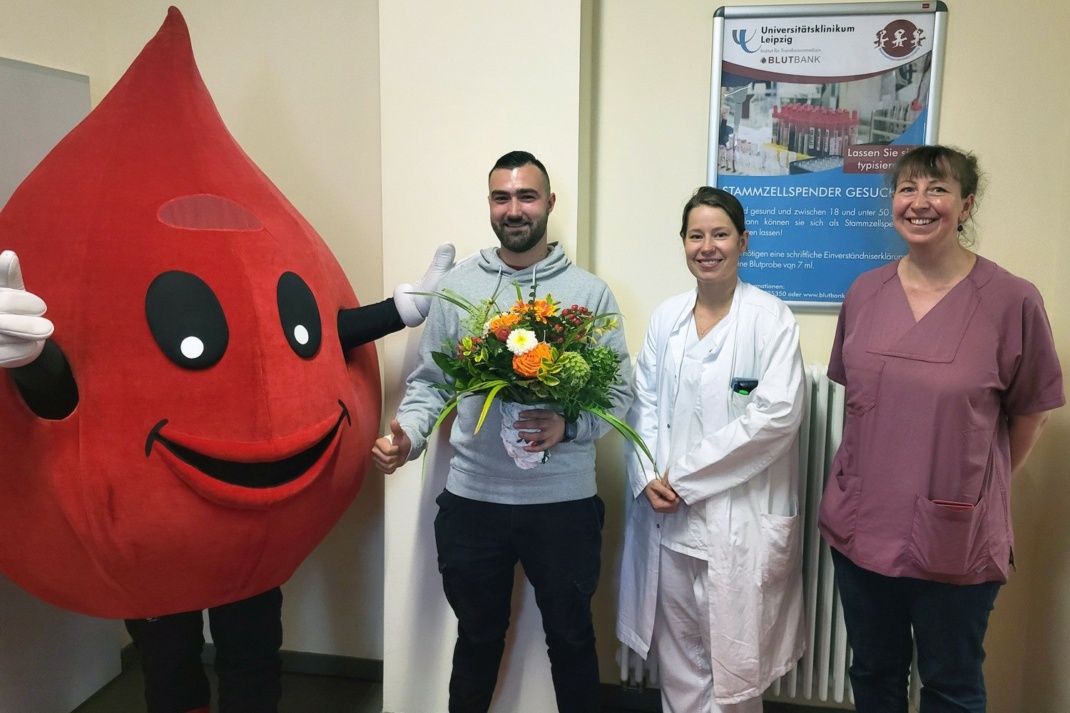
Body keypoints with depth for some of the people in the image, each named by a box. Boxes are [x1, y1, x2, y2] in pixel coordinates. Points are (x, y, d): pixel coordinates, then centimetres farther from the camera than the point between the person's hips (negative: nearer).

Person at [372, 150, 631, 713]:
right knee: (477, 636, 20)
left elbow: (619, 390, -4)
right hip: (472, 498, 1)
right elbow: (428, 382, 4)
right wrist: (408, 434, -14)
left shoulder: (589, 292, -3)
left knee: (570, 636, 17)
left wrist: (569, 427, -21)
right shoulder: (457, 287, 2)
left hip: (563, 499, -1)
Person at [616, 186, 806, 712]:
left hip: (740, 520, -4)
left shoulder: (770, 318, -7)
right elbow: (645, 403, 9)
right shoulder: (666, 317, 8)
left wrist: (685, 477, -14)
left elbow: (777, 413, -15)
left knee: (734, 667, 6)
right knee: (677, 655, 15)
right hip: (667, 515, 5)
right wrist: (649, 477, -7)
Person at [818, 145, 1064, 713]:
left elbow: (1028, 414, -1)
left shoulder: (1012, 300, -11)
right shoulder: (864, 293, 1)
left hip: (955, 538, -3)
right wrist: (874, 472, 8)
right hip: (860, 524, 3)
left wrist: (977, 489, 6)